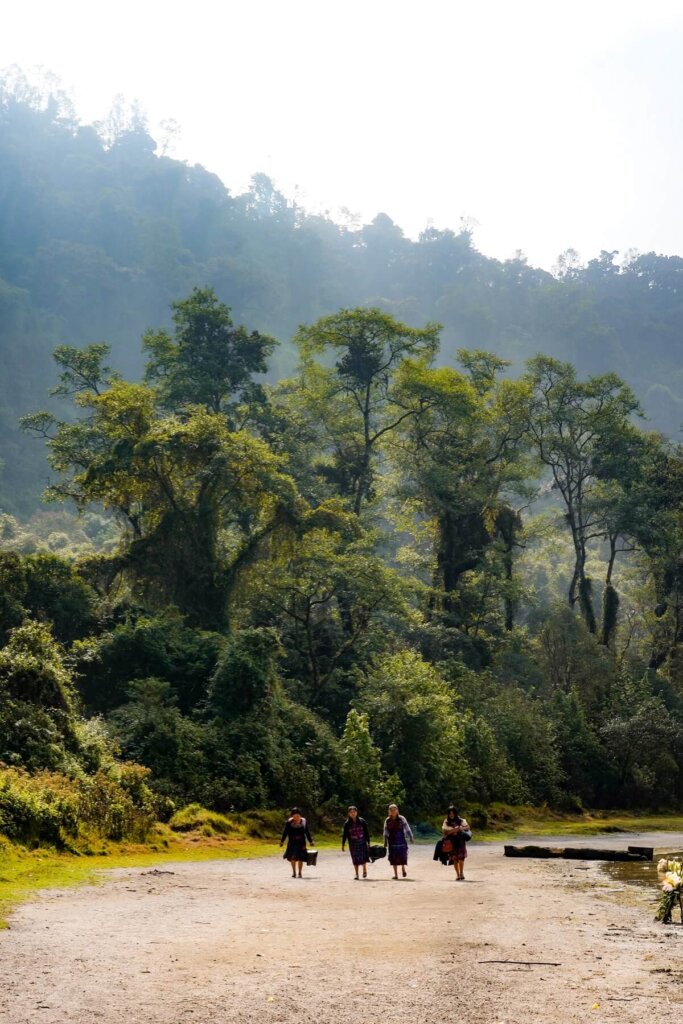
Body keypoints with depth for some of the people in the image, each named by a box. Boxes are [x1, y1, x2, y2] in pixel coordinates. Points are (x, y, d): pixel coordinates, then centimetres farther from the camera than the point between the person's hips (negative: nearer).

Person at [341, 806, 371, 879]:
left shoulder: (362, 821, 0)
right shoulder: (347, 824, 1)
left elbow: (367, 832, 4)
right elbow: (344, 835, 5)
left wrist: (368, 842, 1)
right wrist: (343, 845, 3)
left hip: (362, 843, -1)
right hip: (353, 844, 1)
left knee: (363, 857, -7)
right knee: (355, 859, 2)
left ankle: (364, 870, 18)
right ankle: (356, 874, 11)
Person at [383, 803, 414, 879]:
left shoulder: (401, 819, -1)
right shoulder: (387, 820, 4)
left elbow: (407, 828, -2)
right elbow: (386, 832, 10)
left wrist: (410, 837, -8)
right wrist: (385, 842, 10)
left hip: (401, 840, -1)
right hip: (392, 842, 2)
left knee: (402, 855, -5)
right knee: (394, 858, 0)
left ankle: (403, 868, 26)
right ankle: (396, 875, 7)